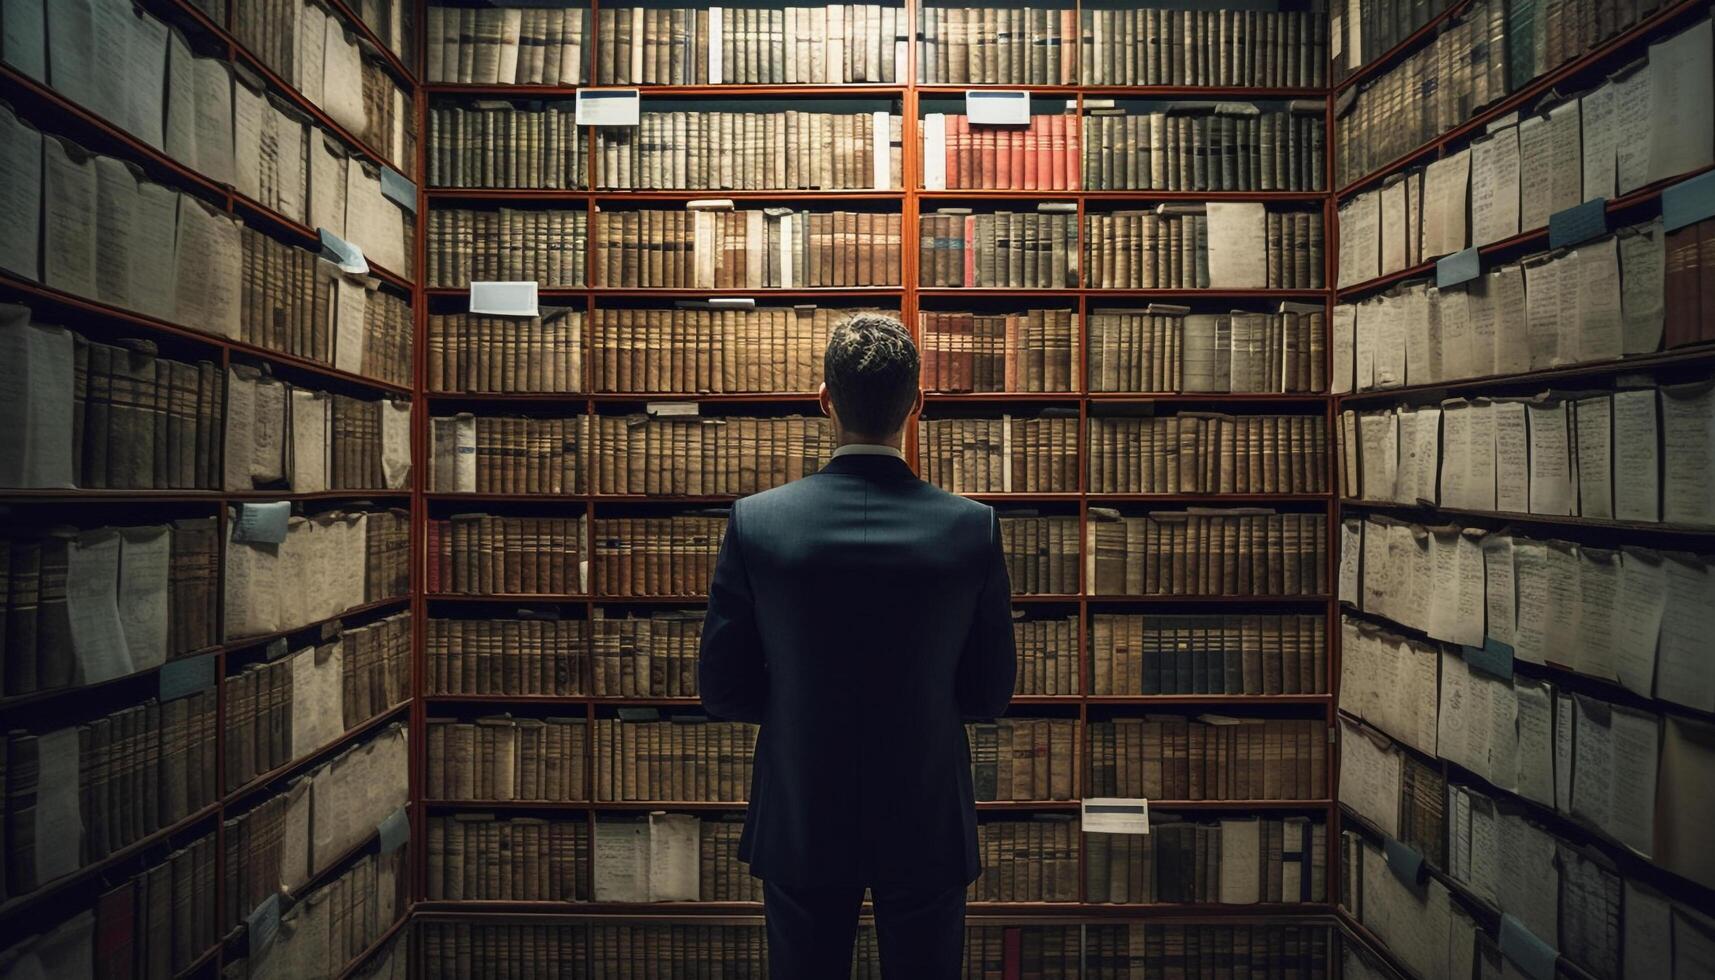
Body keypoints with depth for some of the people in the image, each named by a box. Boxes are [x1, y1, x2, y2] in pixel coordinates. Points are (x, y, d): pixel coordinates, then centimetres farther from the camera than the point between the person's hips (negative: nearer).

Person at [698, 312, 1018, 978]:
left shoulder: (756, 522, -16)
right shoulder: (974, 527, -15)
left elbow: (723, 689, -8)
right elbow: (991, 694, -6)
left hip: (800, 829, 1)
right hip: (927, 830, 0)